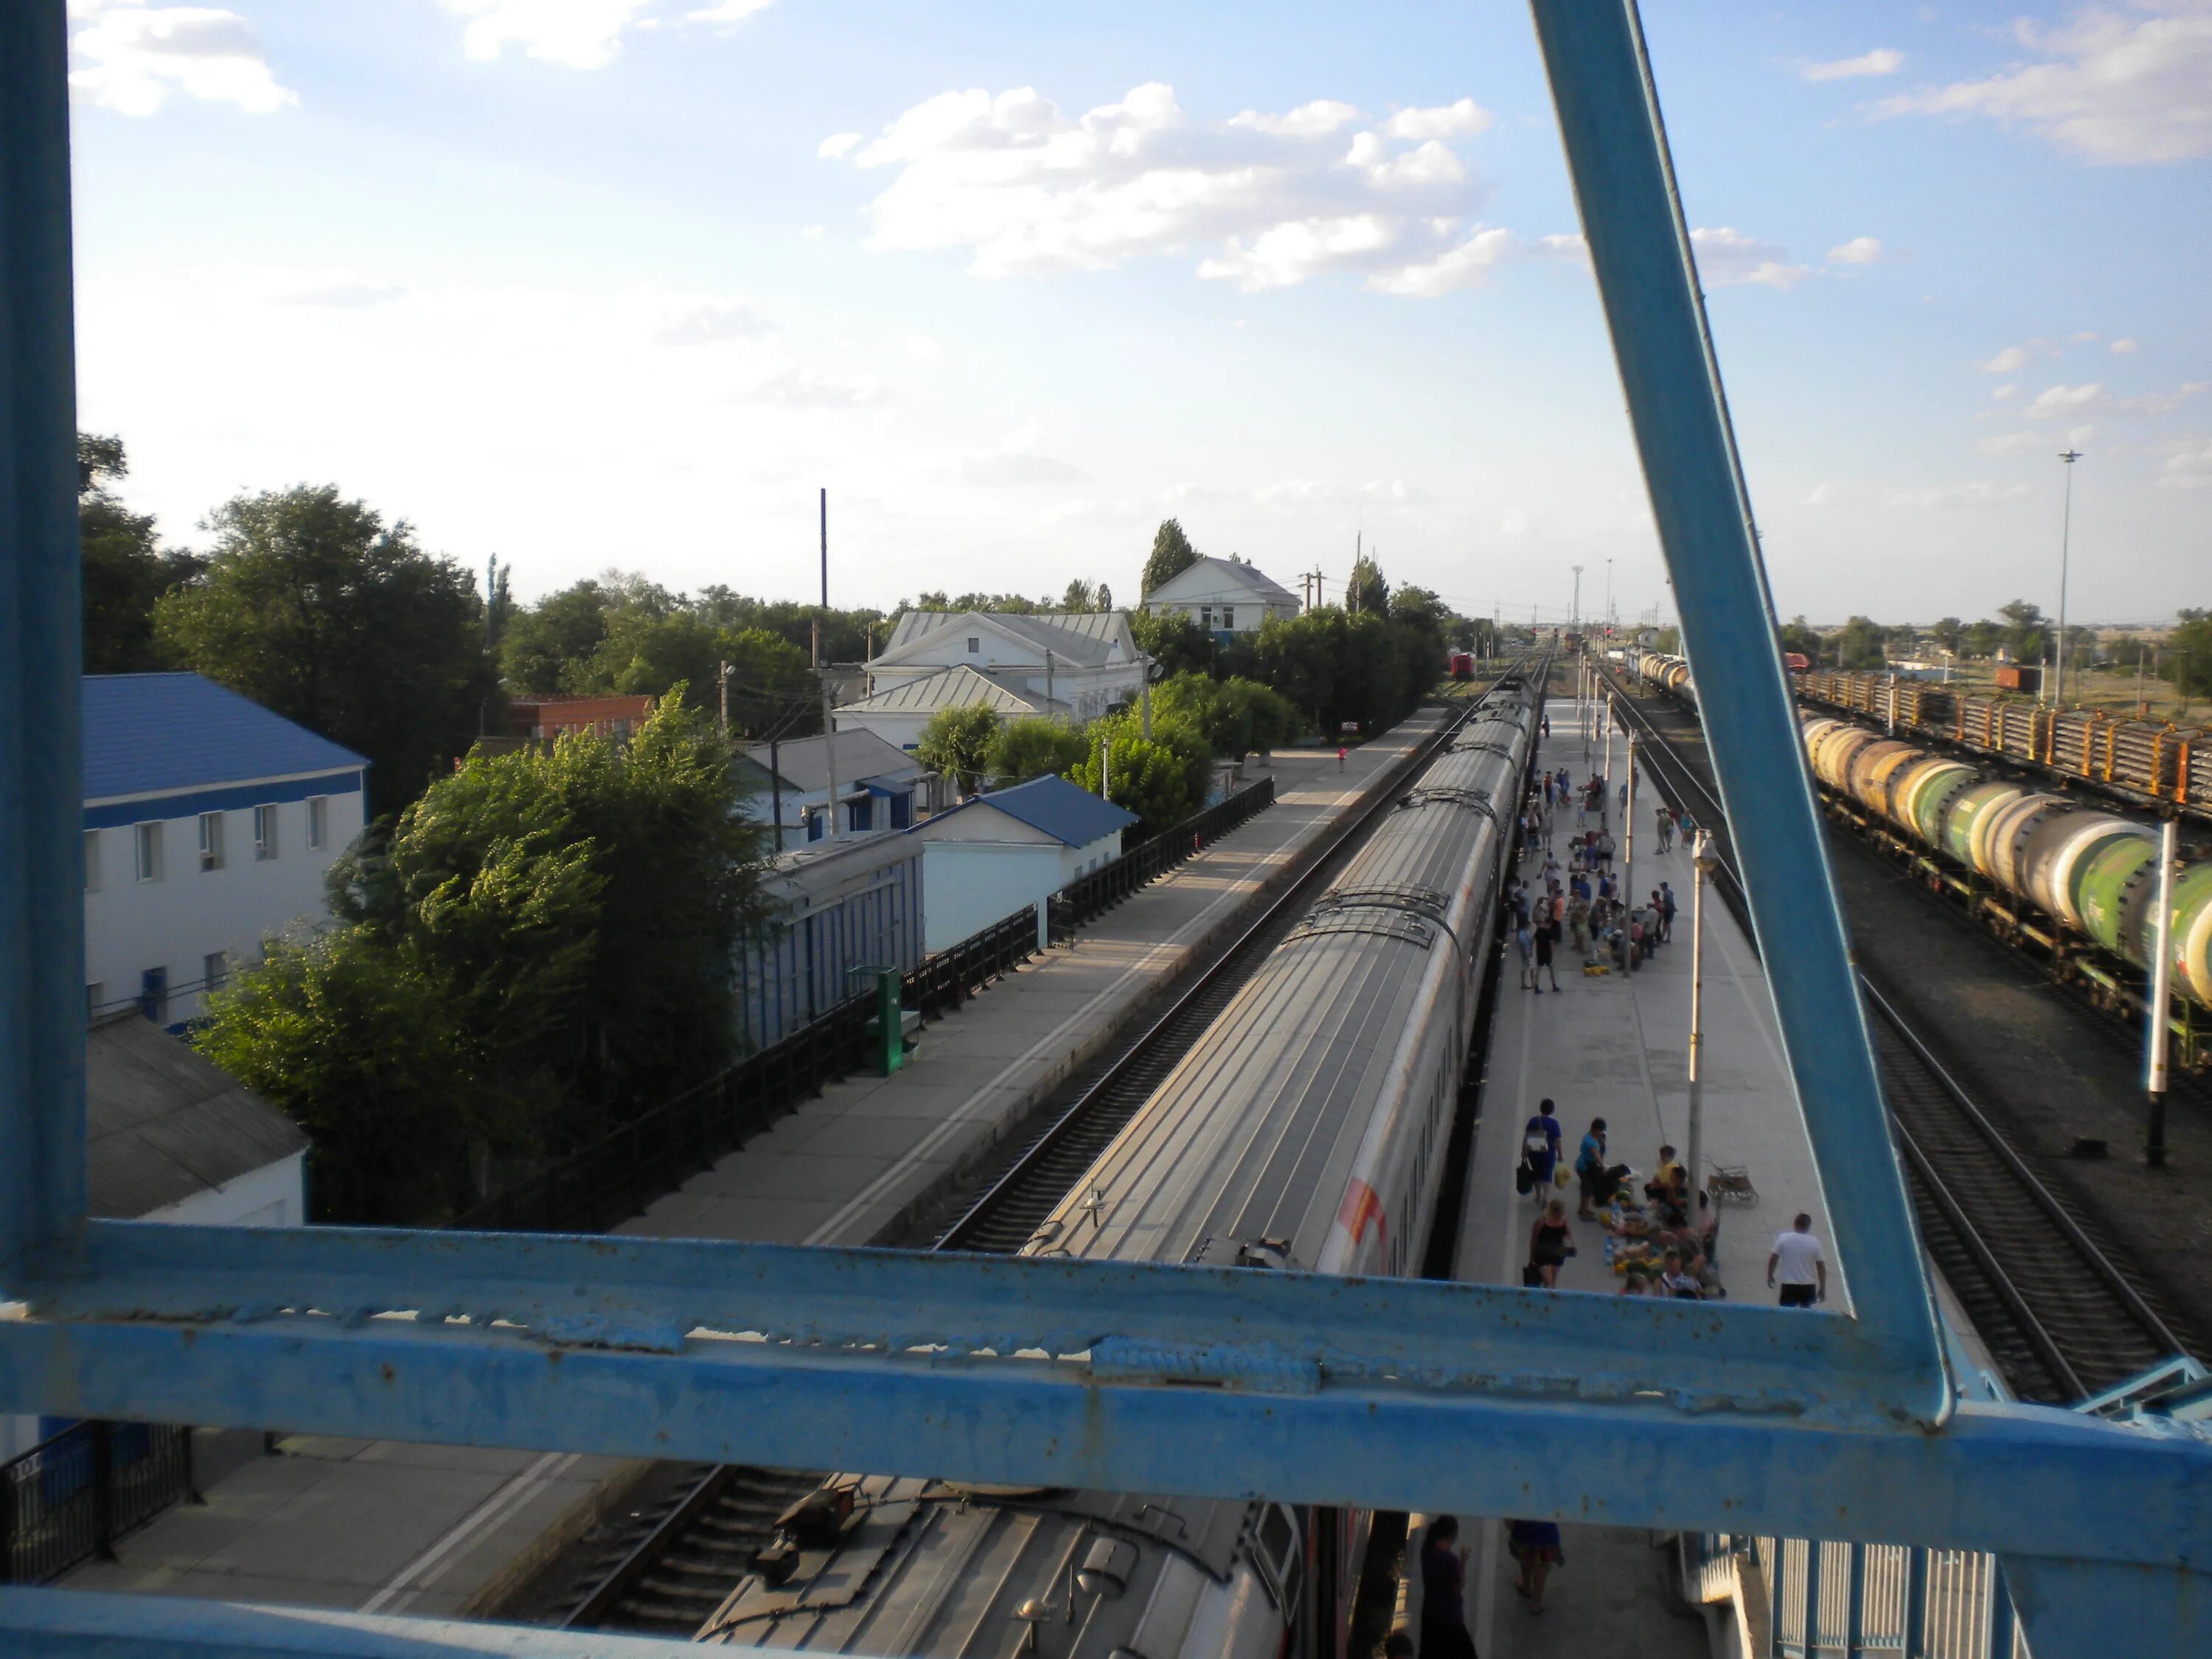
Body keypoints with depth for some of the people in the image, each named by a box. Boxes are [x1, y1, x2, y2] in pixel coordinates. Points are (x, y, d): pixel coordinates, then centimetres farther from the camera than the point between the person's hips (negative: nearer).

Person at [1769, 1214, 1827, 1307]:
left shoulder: (1784, 1238, -5)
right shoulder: (1814, 1242, -4)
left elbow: (1773, 1259, -1)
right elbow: (1821, 1267, -1)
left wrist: (1770, 1275, 15)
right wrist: (1822, 1288, 8)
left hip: (1789, 1285, -1)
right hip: (1808, 1286, 1)